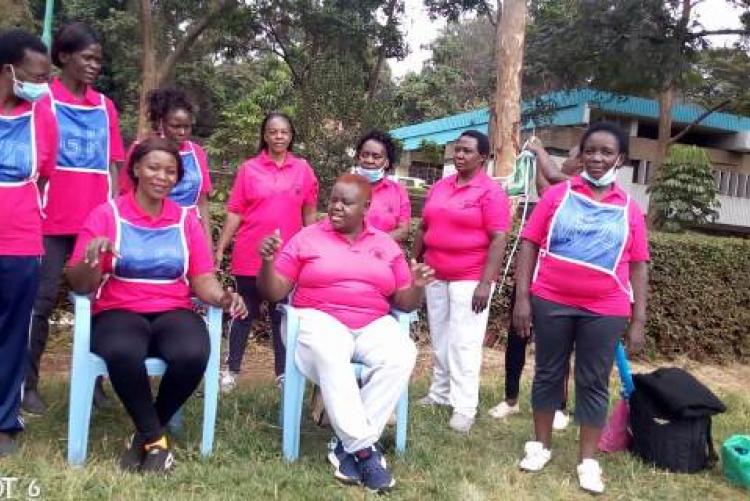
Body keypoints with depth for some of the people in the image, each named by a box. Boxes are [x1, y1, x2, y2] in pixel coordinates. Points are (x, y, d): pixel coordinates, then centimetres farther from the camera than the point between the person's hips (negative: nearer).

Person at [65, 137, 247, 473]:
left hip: (173, 313, 2)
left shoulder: (186, 220, 9)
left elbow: (203, 281, 5)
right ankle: (156, 441, -10)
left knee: (193, 355, -31)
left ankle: (144, 436, -3)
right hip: (118, 313, -2)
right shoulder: (106, 214, 1)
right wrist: (90, 260, -25)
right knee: (124, 354, -37)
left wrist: (222, 297, -17)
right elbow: (81, 285, -3)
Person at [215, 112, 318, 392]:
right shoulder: (248, 168, 0)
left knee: (282, 315, 10)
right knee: (245, 313, 10)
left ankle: (283, 373, 20)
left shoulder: (303, 169, 3)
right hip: (250, 255, 0)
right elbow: (235, 212, 1)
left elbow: (309, 213, 8)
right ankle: (231, 370, 21)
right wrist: (220, 248, -2)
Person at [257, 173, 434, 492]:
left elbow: (404, 302, 12)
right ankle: (364, 449, -26)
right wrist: (268, 262, -15)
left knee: (401, 356, -29)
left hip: (374, 325, 3)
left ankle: (349, 446, -20)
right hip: (321, 320, -2)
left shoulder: (386, 245, 13)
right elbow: (275, 292, 4)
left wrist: (417, 286, -9)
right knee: (329, 355, -37)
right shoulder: (306, 238, 6)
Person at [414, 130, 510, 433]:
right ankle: (440, 394, 26)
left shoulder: (491, 192, -9)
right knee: (439, 339, 13)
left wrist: (485, 283, -20)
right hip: (436, 277, 6)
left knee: (464, 343, -4)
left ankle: (465, 408, 3)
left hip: (470, 279, -6)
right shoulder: (439, 187, 11)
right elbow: (424, 229, 16)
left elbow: (498, 239, -14)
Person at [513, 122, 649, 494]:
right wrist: (522, 297, -6)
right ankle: (540, 445, 28)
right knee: (548, 375, 12)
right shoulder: (557, 195, 2)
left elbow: (638, 267, 7)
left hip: (605, 311, 1)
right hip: (551, 303, 0)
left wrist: (638, 320, 3)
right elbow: (529, 244, 0)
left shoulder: (629, 209, 5)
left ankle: (588, 460, 22)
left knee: (594, 383, 9)